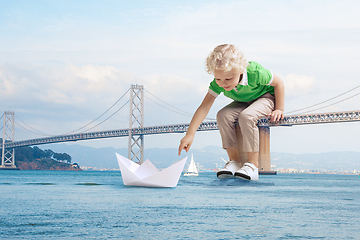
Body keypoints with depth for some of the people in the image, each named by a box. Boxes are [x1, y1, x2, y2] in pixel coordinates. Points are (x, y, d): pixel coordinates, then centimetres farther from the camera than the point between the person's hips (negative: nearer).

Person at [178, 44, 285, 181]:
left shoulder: (255, 73, -36)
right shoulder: (217, 84, -25)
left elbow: (278, 83, -19)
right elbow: (204, 108, -27)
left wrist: (279, 109, -17)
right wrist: (190, 134, -35)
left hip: (266, 98, -5)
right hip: (243, 103, 5)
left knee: (246, 116, -35)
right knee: (223, 115, -24)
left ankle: (253, 166, -29)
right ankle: (234, 161, -13)